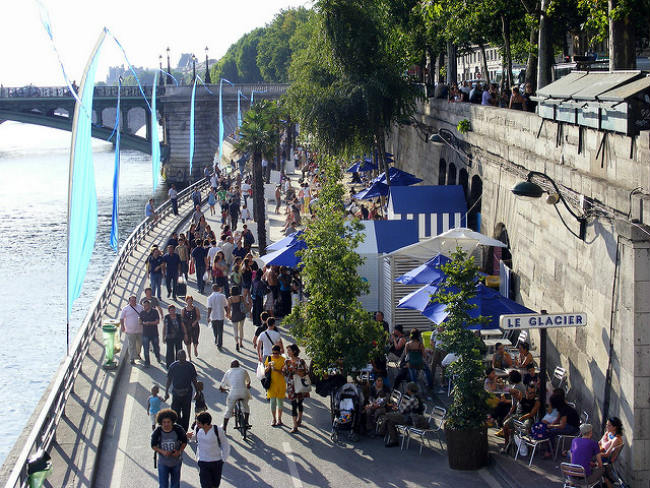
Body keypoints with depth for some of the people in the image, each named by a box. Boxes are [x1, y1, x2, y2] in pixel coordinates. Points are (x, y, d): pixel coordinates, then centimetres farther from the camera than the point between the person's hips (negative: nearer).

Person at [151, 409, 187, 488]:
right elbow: (153, 446, -5)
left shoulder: (178, 430, -15)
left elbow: (184, 442, -1)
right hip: (163, 463, -1)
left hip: (176, 461, 1)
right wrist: (162, 452, -22)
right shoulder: (157, 432, -16)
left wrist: (179, 451, -20)